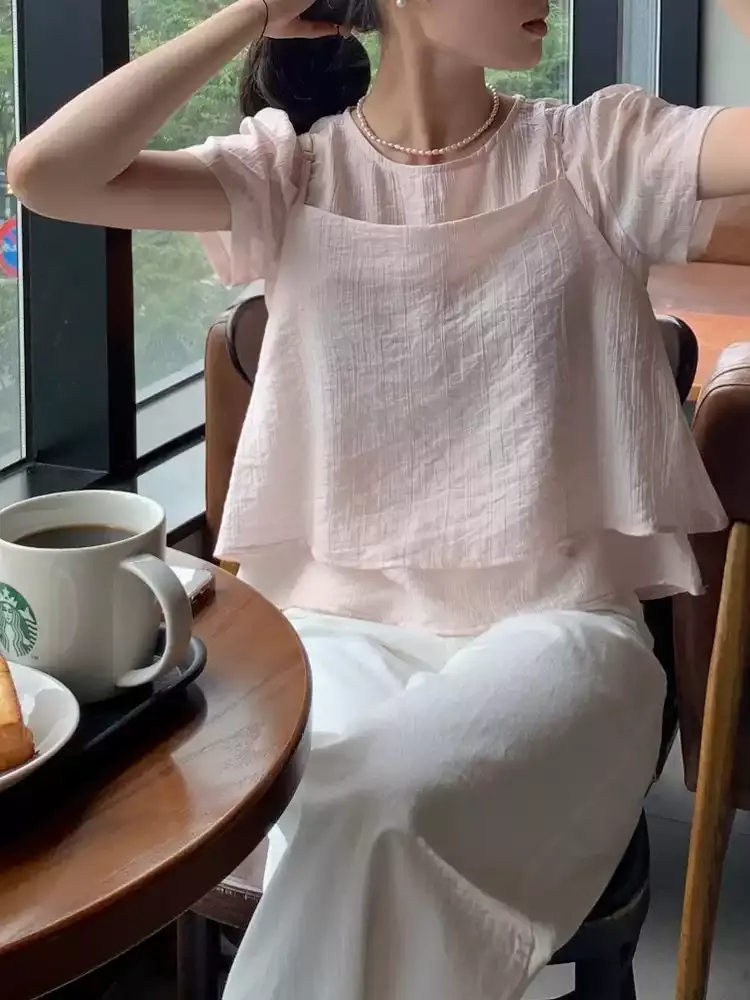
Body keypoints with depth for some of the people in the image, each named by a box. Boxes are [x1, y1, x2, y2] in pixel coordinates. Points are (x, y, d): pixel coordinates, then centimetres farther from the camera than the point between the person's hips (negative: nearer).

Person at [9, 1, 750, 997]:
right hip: (340, 624, 1)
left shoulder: (598, 151, 3)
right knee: (345, 821, -33)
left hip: (550, 627, -1)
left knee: (365, 805, -33)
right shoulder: (292, 170, 4)